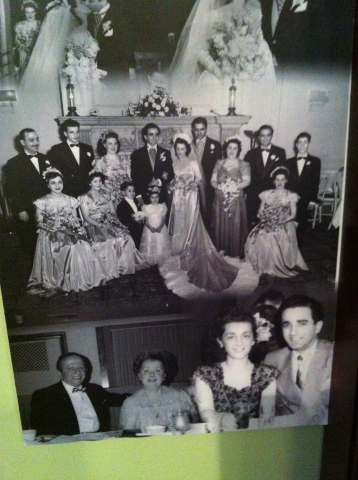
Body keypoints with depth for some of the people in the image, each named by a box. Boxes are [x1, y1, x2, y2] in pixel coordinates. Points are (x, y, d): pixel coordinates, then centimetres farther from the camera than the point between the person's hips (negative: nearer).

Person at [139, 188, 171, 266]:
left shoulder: (162, 206, 1)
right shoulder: (146, 207, -1)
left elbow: (164, 219, -1)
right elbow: (145, 220, -3)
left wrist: (160, 228, -16)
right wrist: (151, 228, -18)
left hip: (161, 230, 1)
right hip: (149, 230, -1)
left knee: (161, 246, 2)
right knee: (150, 247, 1)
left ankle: (161, 262, 13)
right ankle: (150, 263, 10)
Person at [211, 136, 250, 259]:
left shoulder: (244, 164, 4)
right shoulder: (219, 163, 11)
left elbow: (246, 181, -8)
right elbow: (213, 181, 6)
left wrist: (235, 186, -24)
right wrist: (219, 186, -15)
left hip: (236, 201, -2)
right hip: (220, 200, 2)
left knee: (235, 226, -1)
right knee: (220, 225, 6)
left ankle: (235, 253, 8)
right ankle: (220, 251, 16)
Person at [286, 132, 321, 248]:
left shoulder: (315, 161, 6)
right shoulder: (289, 162, 11)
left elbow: (316, 181, 0)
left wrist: (313, 200, -7)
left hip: (305, 201, -1)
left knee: (301, 228, 4)